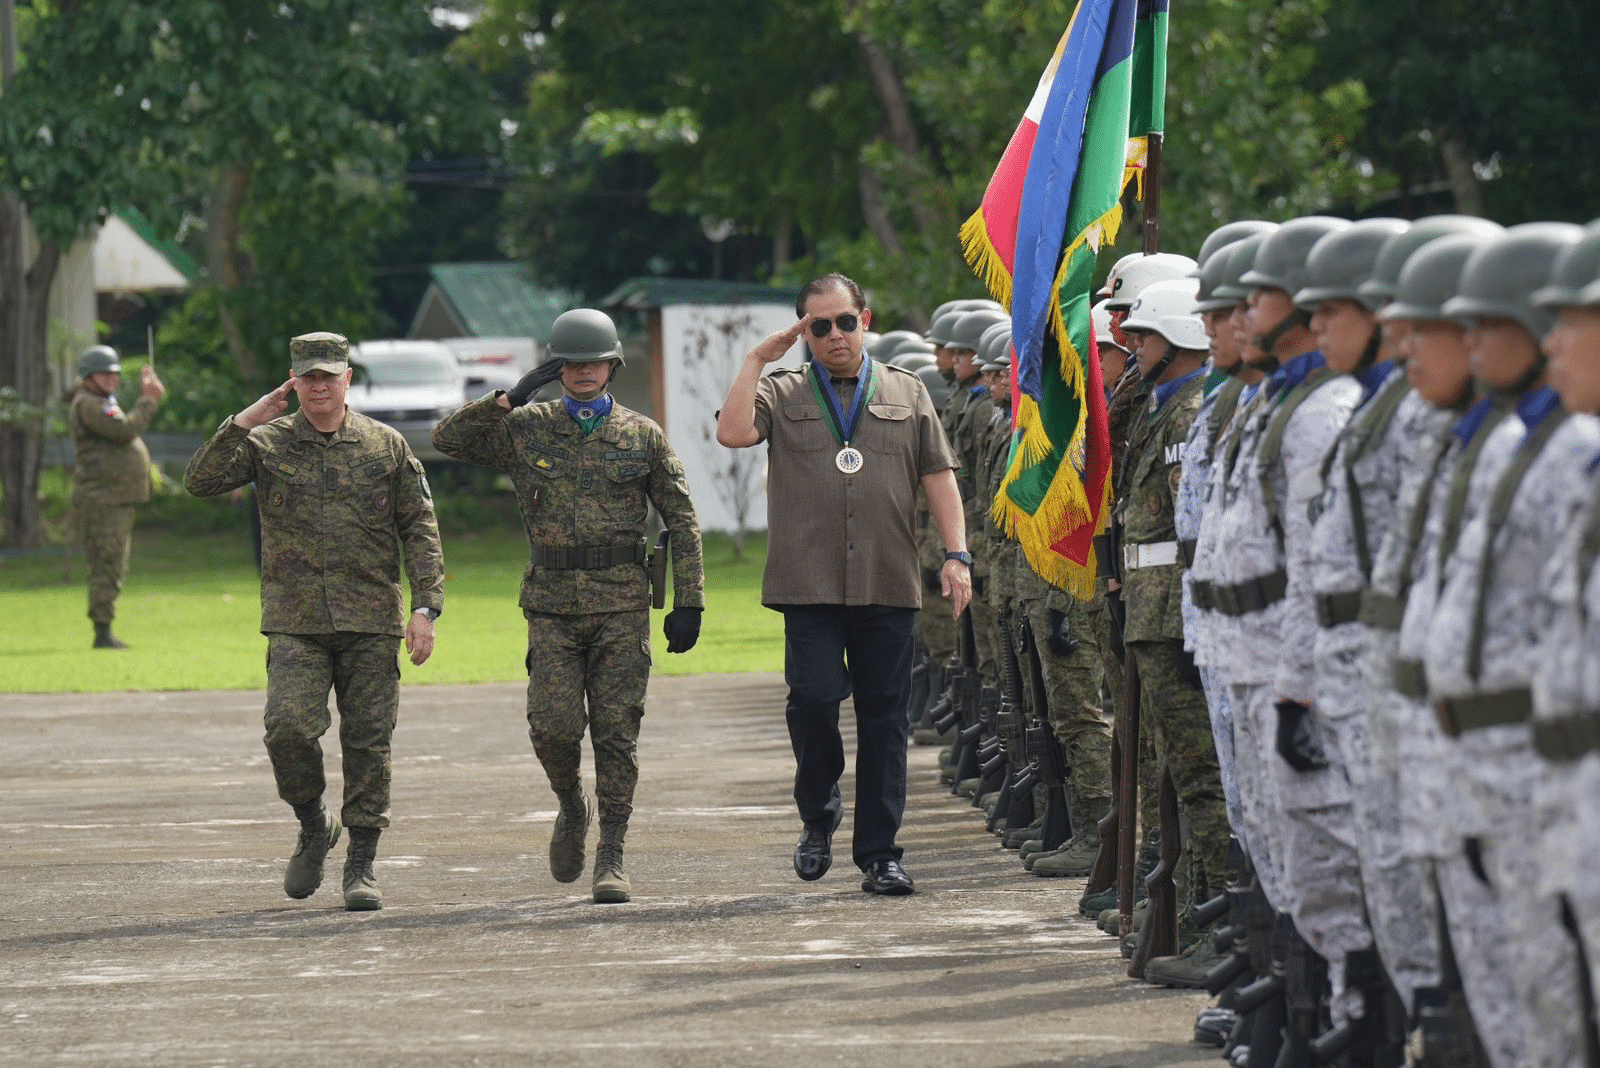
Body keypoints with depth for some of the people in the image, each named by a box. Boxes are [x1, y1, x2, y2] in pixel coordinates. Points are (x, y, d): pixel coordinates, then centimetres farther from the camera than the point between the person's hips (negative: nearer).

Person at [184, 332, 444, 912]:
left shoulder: (386, 446, 8)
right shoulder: (268, 443, 6)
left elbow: (420, 529, 7)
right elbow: (201, 482, -5)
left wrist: (425, 606, -3)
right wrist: (242, 423, -15)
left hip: (371, 622, 1)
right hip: (295, 619, -1)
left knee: (368, 740, 0)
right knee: (289, 726, -17)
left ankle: (362, 866, 9)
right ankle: (313, 827, 9)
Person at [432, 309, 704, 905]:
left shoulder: (643, 436, 6)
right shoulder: (525, 430, 7)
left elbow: (682, 521, 7)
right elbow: (447, 439, 1)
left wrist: (688, 603, 0)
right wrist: (511, 398, -7)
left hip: (622, 608, 0)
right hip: (552, 607, 0)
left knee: (617, 732, -3)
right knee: (554, 724, -11)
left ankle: (611, 859, 2)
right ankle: (571, 807, 19)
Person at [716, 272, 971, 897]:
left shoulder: (907, 394, 15)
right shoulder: (782, 394, 10)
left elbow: (938, 476, 12)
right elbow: (732, 433, -8)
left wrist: (956, 554, 2)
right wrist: (758, 358, -3)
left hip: (888, 587, 1)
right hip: (809, 586, -1)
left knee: (883, 717, 2)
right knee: (814, 699, -13)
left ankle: (879, 855, 7)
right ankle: (818, 815, 13)